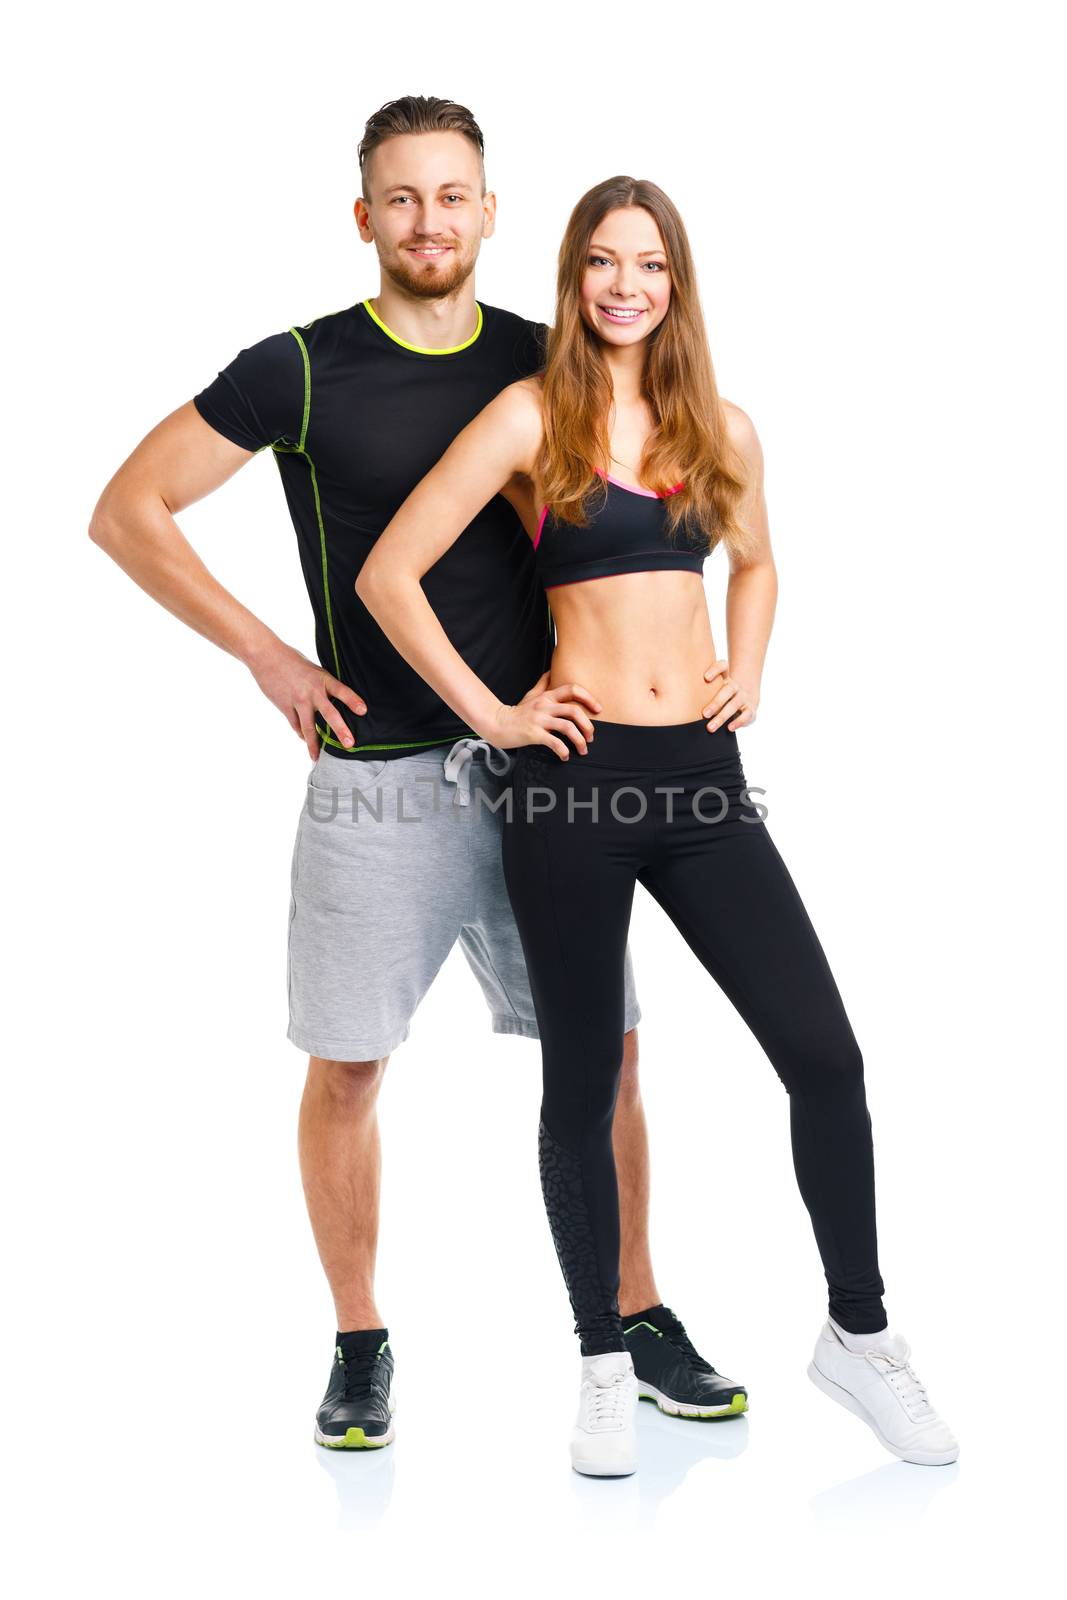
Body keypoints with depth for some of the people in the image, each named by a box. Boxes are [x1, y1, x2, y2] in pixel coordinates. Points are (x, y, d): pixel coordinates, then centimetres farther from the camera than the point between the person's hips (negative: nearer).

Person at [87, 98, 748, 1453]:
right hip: (378, 778, -2)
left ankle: (638, 1318, 22)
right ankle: (360, 1347, 21)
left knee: (606, 1050, 5)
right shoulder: (299, 371, -4)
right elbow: (127, 513, 0)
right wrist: (268, 656, -4)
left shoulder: (548, 365, 6)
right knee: (346, 1070, 4)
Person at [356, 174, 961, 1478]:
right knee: (582, 1082, 7)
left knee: (824, 1055, -2)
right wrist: (487, 713, -7)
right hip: (577, 781, -3)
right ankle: (604, 1367, 23)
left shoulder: (721, 428, 10)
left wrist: (748, 674, 13)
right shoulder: (532, 415, -3)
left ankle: (858, 1333, 17)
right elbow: (388, 574, -6)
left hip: (702, 776, 4)